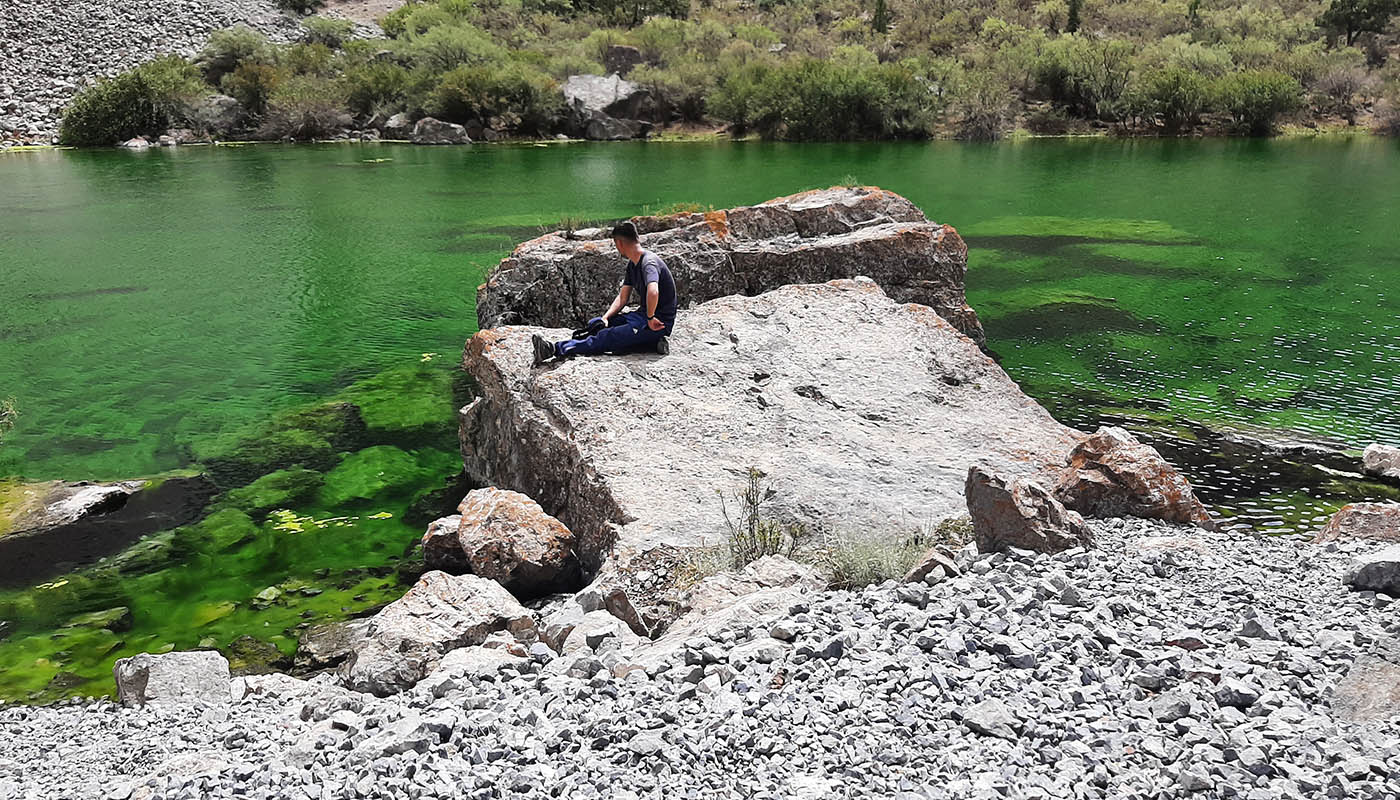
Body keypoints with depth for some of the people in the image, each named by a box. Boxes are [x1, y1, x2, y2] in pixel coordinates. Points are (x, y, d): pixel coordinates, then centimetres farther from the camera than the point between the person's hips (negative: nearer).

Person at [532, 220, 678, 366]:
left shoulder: (649, 262, -20)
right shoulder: (632, 264, 13)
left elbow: (653, 292, -40)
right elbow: (622, 297, 16)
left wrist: (650, 319, -27)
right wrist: (605, 318, 2)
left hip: (660, 322, -10)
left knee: (607, 337, -23)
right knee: (596, 324, 8)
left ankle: (557, 349, -31)